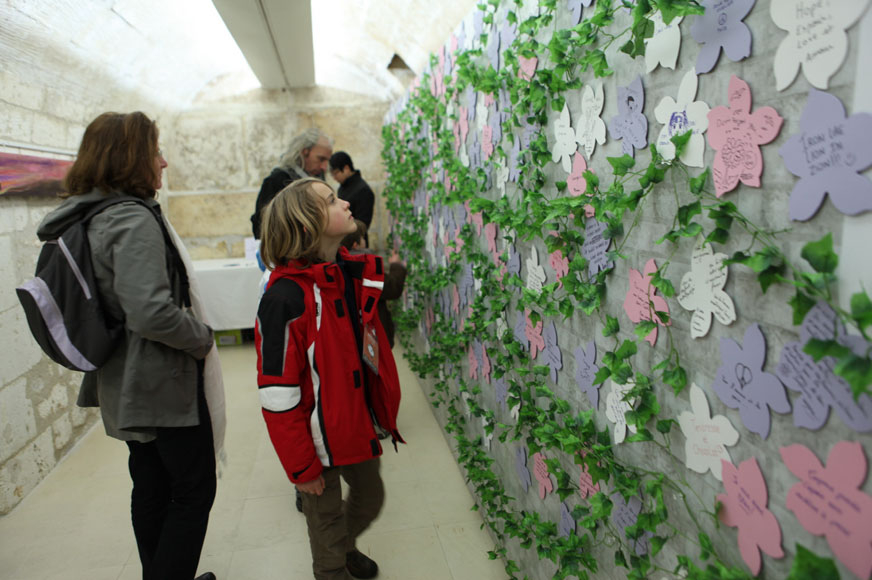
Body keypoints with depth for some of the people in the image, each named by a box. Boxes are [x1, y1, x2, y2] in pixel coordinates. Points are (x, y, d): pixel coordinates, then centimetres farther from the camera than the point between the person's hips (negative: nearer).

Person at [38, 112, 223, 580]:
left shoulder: (90, 219, 8)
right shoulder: (134, 221, -22)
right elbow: (151, 312, -32)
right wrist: (203, 338, -16)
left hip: (125, 383, 9)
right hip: (163, 383, -9)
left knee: (151, 488, 21)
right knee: (194, 490, 7)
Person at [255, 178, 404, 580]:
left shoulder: (353, 275, -1)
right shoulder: (285, 298, -26)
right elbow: (278, 395, -22)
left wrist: (384, 410, 13)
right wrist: (301, 467, -14)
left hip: (360, 423, 7)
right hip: (321, 435, -7)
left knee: (370, 497, 25)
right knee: (326, 514, 15)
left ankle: (345, 546, 55)